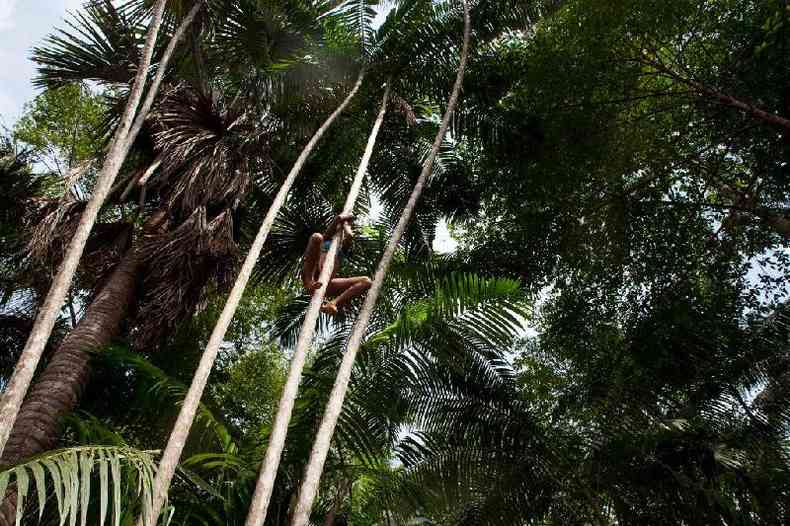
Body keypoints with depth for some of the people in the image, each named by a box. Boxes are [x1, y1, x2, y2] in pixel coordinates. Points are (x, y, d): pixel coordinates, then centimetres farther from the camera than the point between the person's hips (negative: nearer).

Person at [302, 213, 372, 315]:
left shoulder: (343, 248, 28)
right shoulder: (325, 240, 22)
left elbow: (350, 235, 3)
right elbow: (339, 218, 4)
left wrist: (345, 224, 20)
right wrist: (346, 217, 23)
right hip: (310, 280, -3)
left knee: (367, 281, -10)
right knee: (316, 237, -20)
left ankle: (333, 303, -34)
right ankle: (309, 282, -31)